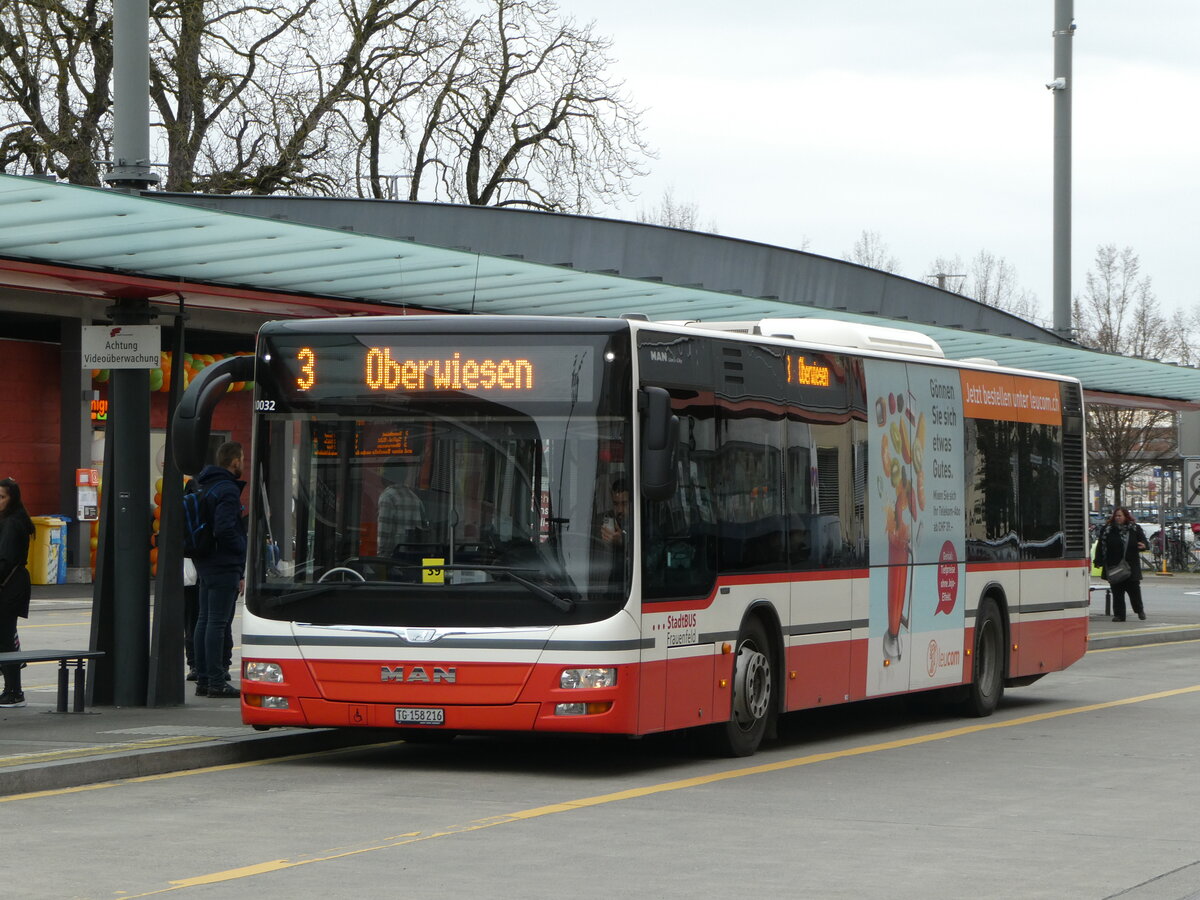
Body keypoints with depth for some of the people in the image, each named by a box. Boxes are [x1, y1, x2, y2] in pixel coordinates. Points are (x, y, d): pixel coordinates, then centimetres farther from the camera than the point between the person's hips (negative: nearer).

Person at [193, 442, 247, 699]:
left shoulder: (204, 486, 15)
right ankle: (216, 683, -9)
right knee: (217, 622, -9)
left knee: (204, 620, 11)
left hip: (204, 563, 9)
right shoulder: (228, 490, -15)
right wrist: (241, 549, -9)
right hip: (224, 565, -9)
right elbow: (224, 529, -25)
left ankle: (202, 680, 14)